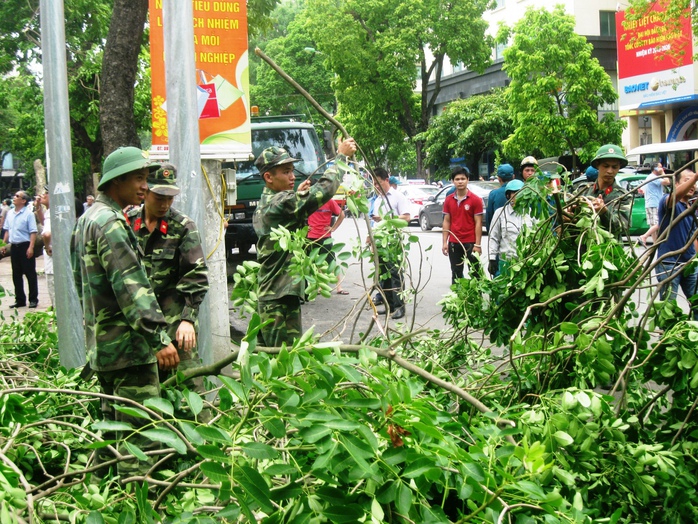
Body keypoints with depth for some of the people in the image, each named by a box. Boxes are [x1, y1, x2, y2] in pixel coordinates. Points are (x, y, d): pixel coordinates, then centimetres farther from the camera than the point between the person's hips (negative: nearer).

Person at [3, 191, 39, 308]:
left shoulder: (28, 214, -9)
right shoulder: (10, 213, 11)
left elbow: (33, 232, -13)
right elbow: (7, 230, 18)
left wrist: (31, 247, -20)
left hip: (25, 246, -7)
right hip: (14, 247, 7)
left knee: (30, 274, 0)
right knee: (16, 275, 11)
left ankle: (33, 299, 8)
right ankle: (20, 300, 19)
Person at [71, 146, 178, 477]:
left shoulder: (88, 219, 16)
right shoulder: (110, 223, -16)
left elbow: (82, 283, 24)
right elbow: (130, 286, -24)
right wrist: (159, 338, -26)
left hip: (101, 342, 11)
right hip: (127, 344, -11)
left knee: (113, 424, 20)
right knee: (141, 434, -7)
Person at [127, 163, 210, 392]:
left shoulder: (183, 227, -3)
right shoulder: (128, 223, 6)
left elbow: (197, 276, -8)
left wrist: (188, 318, -17)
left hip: (174, 316, -3)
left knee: (188, 381, -6)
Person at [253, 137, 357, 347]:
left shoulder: (265, 205, 15)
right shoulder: (280, 203, -16)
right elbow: (323, 190, -24)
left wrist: (297, 195, 23)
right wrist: (342, 156, -13)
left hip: (267, 293, 10)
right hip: (280, 298, -10)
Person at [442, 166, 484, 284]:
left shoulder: (475, 200, -5)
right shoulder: (448, 200, 6)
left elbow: (478, 223, -6)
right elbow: (446, 221, 10)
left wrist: (477, 244, -10)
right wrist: (445, 242, 4)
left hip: (470, 243, -4)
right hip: (454, 243, 4)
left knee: (475, 273, 2)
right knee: (456, 274, 10)